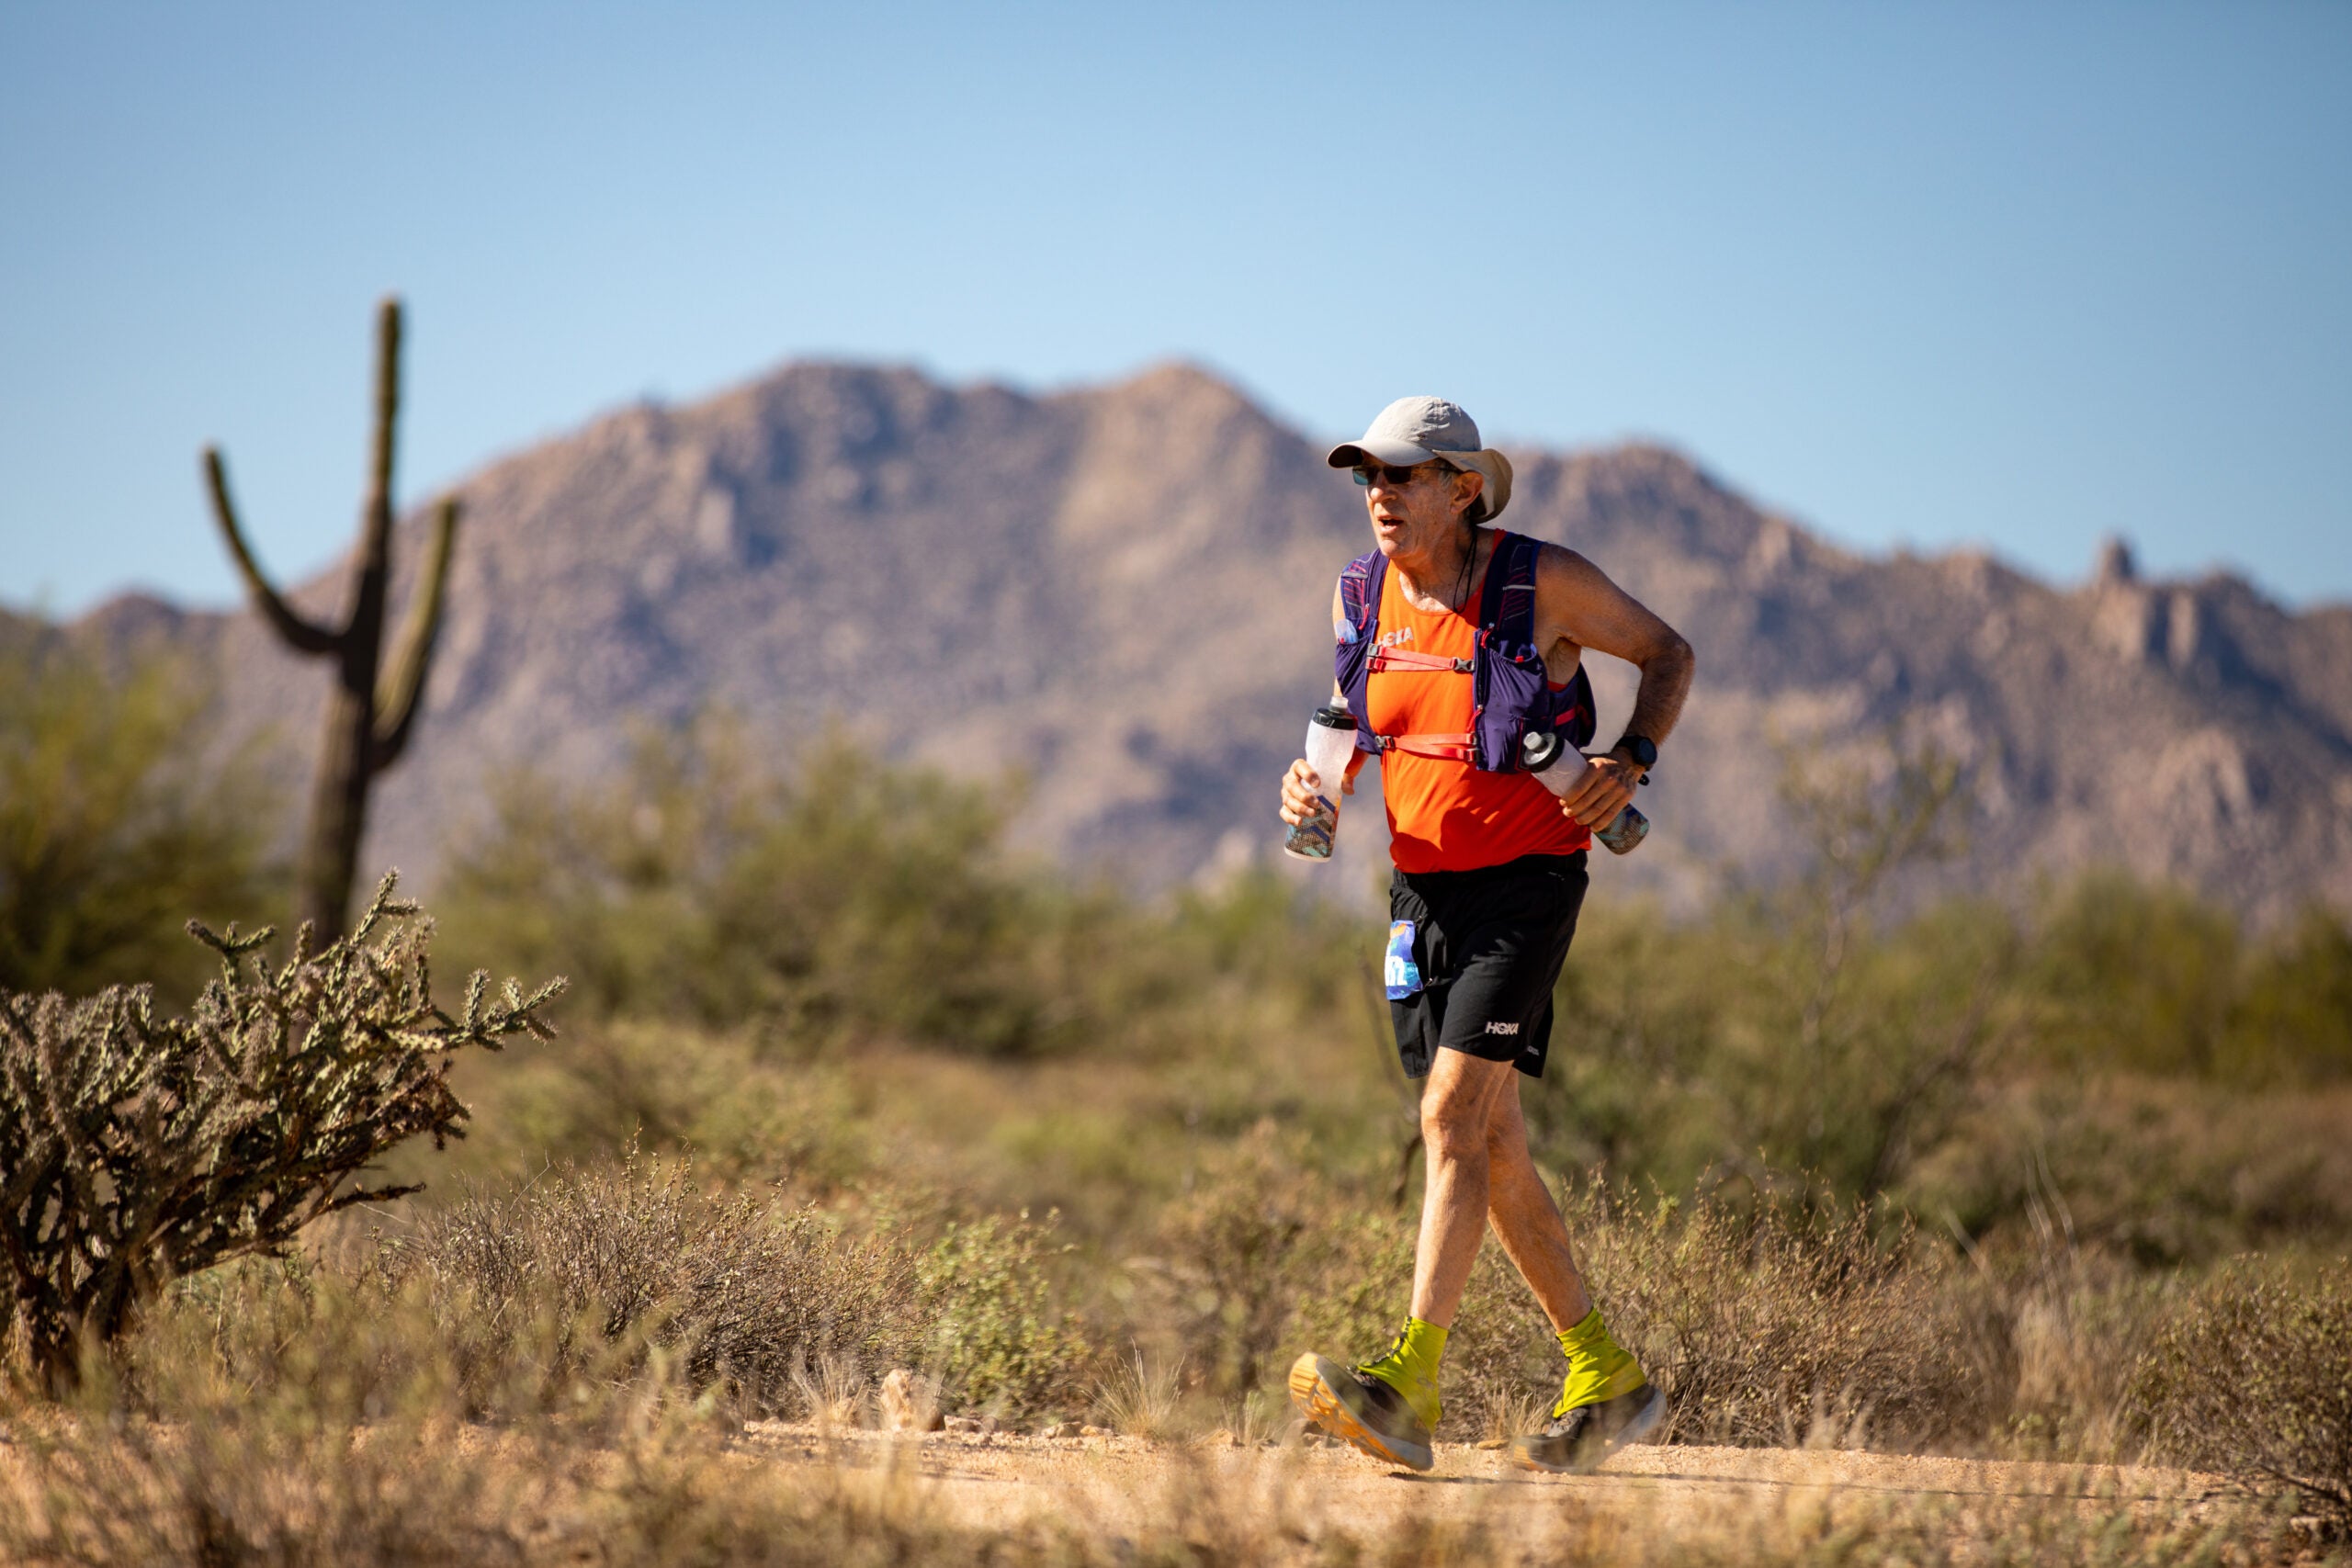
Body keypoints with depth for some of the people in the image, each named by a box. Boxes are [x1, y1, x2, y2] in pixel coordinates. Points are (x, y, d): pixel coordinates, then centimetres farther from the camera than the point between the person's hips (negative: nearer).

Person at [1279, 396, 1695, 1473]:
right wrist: (1319, 782, -2)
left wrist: (1632, 760, -14)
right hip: (1421, 889, 7)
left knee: (1455, 1115, -19)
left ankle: (1409, 1385, -26)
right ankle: (1606, 1380, 24)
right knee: (1489, 1143, 10)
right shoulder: (1359, 595, 4)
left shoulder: (1543, 584, -11)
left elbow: (1667, 652, 3)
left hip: (1524, 884, -7)